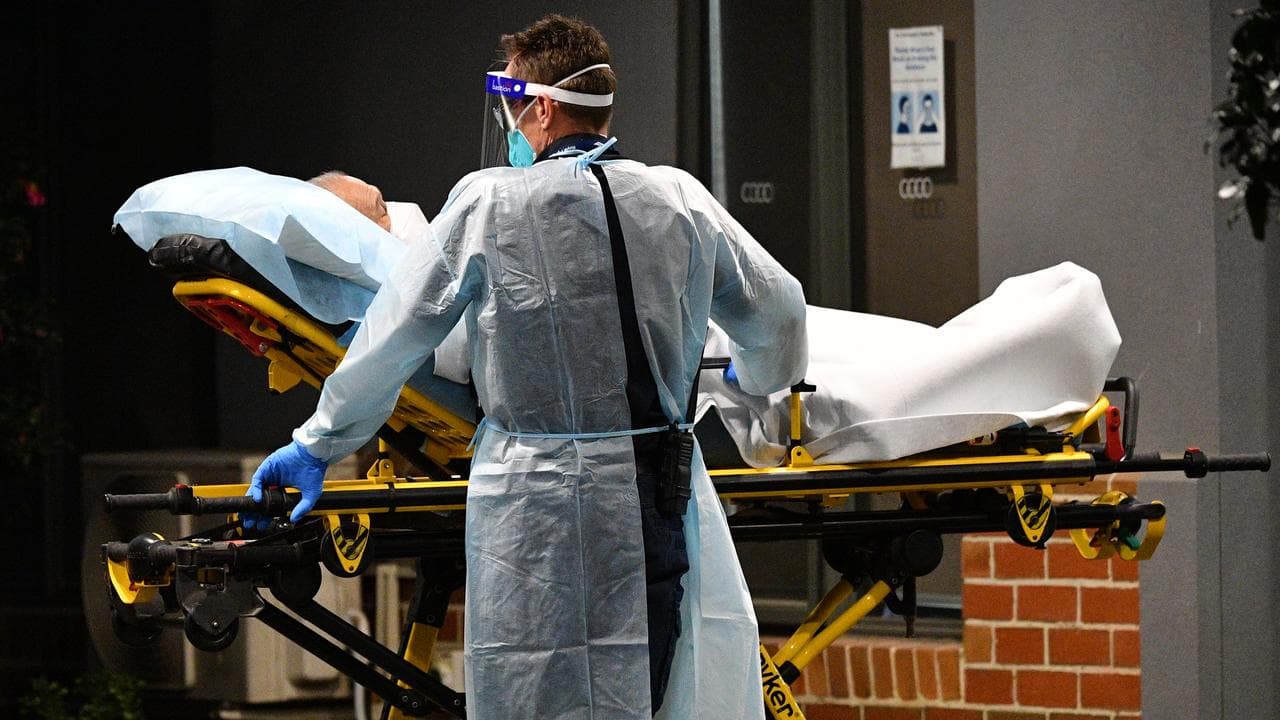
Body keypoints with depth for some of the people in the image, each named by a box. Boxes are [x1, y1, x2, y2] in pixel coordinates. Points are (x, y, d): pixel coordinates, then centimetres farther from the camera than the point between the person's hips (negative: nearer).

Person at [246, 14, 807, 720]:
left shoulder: (489, 203, -5)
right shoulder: (681, 198, 5)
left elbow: (390, 337, 2)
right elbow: (776, 312, 19)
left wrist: (317, 444, 15)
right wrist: (758, 378, 42)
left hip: (541, 509, -3)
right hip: (667, 502, 4)